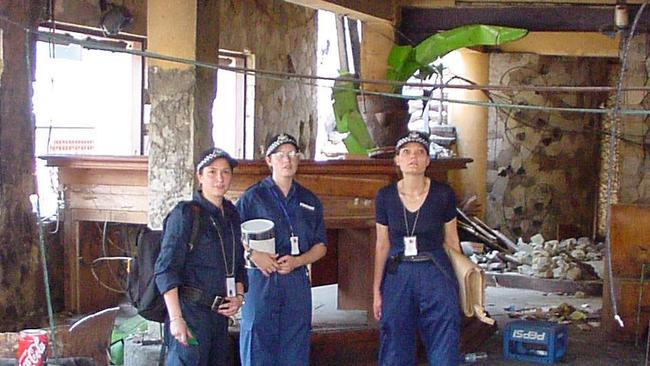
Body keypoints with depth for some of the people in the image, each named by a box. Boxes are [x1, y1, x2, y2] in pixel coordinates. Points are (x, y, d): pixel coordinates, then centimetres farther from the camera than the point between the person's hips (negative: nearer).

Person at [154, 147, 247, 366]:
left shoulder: (231, 215, 13)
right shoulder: (185, 214, -8)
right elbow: (166, 269, -13)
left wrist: (238, 296, 4)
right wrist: (176, 318, -19)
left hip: (220, 314, 7)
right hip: (191, 312, -7)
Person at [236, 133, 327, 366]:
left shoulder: (309, 201, 14)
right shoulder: (253, 197, 4)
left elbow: (320, 246, 14)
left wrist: (296, 261, -3)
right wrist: (252, 254, -16)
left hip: (298, 282, 3)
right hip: (261, 280, -3)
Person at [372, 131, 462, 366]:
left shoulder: (443, 194, -5)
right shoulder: (385, 196, -1)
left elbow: (451, 241, 5)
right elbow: (382, 245, 7)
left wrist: (461, 282, 5)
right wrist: (376, 290, 6)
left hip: (436, 275, -1)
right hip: (398, 275, 2)